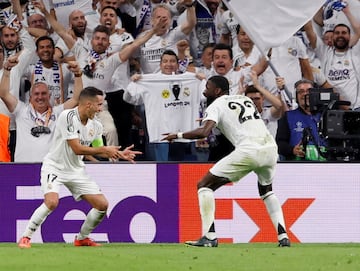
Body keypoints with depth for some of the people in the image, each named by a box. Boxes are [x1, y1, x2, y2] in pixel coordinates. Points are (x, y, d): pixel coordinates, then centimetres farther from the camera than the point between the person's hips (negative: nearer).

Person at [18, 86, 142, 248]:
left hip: (76, 170, 7)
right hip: (54, 167, -7)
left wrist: (119, 154, 0)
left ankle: (82, 238, 21)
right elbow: (77, 148, -26)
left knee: (102, 205, 0)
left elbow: (99, 150, 16)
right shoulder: (68, 116, -23)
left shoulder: (95, 125, 0)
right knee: (52, 202, -30)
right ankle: (25, 238, -15)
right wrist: (104, 150, -20)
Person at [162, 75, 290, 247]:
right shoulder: (245, 99, 26)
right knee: (266, 191, 33)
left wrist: (178, 135, 5)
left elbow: (204, 132, -10)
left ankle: (209, 237, -5)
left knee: (204, 185, 5)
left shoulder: (216, 106, 6)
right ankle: (283, 236, 17)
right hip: (270, 148, 6)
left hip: (249, 149, -6)